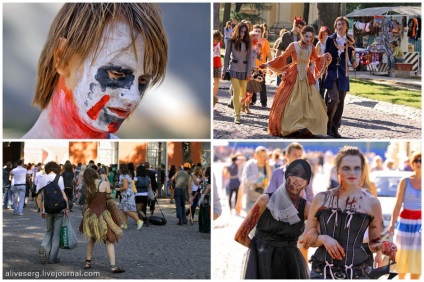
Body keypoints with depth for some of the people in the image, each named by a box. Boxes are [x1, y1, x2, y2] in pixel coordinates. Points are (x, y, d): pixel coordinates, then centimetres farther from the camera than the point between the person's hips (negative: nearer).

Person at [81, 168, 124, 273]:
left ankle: (87, 262, 21)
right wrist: (116, 217, -4)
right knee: (110, 241, -1)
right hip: (103, 215, -5)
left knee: (91, 240, 21)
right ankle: (113, 266, -8)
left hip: (90, 216, 5)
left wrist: (85, 219, 17)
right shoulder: (105, 184, -9)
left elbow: (87, 204, 9)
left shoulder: (88, 187, 5)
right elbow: (110, 201, -10)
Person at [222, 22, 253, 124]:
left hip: (244, 70, 2)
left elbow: (249, 58, 3)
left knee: (243, 93, 5)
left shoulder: (247, 43, 4)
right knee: (236, 92, -11)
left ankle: (237, 109, 26)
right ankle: (237, 115, -8)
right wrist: (224, 71, 1)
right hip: (234, 69, -2)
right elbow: (227, 56, 4)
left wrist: (249, 72, -3)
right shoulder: (231, 42, 1)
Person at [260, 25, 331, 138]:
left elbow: (316, 59, 21)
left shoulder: (311, 47, 5)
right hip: (293, 78, -4)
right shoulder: (294, 46, -7)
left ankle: (305, 127, -1)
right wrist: (267, 64, -3)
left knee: (309, 102, -5)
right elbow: (282, 57, -1)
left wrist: (325, 57, 2)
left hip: (306, 78, 4)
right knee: (290, 102, -3)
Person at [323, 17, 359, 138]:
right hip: (331, 72, -3)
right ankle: (328, 124, 0)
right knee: (334, 98, -17)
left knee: (341, 101, 4)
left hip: (343, 73, 3)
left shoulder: (350, 41, 8)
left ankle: (335, 128, 13)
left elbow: (351, 56, 13)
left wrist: (354, 61, -8)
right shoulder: (331, 39, 2)